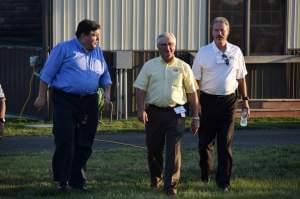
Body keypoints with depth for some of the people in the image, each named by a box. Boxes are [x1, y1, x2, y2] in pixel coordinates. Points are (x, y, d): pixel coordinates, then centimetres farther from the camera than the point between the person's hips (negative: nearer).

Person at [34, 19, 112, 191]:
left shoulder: (98, 52, 14)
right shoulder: (64, 49, -2)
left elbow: (105, 75, 21)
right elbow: (47, 74, -1)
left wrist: (107, 93, 4)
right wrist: (42, 97, -2)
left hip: (89, 103, 5)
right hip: (65, 101, -5)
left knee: (84, 144, 6)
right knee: (65, 142, -8)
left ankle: (77, 179, 15)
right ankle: (62, 179, 2)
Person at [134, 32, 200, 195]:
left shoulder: (183, 67, 5)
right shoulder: (149, 66, 6)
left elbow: (192, 93, 8)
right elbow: (140, 89, 3)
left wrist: (195, 117, 6)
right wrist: (141, 110, -10)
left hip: (175, 113, -1)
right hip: (154, 112, 1)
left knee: (173, 150, -8)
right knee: (153, 149, 10)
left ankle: (170, 185, -6)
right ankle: (155, 179, 31)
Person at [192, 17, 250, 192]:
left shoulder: (236, 52, 4)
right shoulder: (203, 52, 0)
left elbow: (241, 78, 12)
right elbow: (196, 80, 2)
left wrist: (245, 99, 9)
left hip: (228, 100, 0)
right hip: (208, 100, 0)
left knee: (225, 143, -1)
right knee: (205, 141, 8)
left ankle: (223, 181, 3)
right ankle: (205, 173, 30)